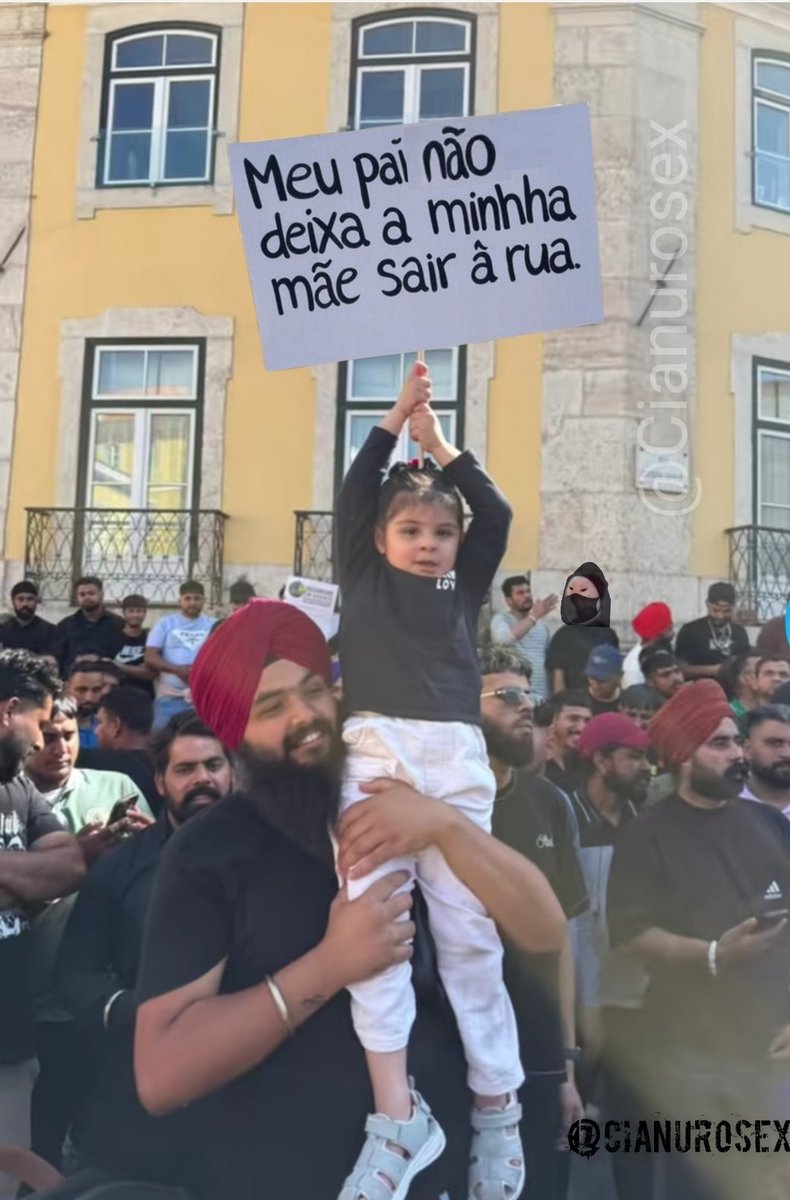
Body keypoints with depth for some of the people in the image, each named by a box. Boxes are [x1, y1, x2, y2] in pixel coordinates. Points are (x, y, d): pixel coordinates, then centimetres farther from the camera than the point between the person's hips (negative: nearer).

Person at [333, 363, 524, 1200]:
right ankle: (397, 1115, 0)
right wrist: (396, 415, 10)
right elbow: (354, 495, 8)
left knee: (467, 929, 2)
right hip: (373, 752, 0)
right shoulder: (364, 577, 16)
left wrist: (437, 438, 13)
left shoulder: (465, 586, 18)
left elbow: (498, 515, 9)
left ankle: (497, 1108, 12)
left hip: (455, 757, 1)